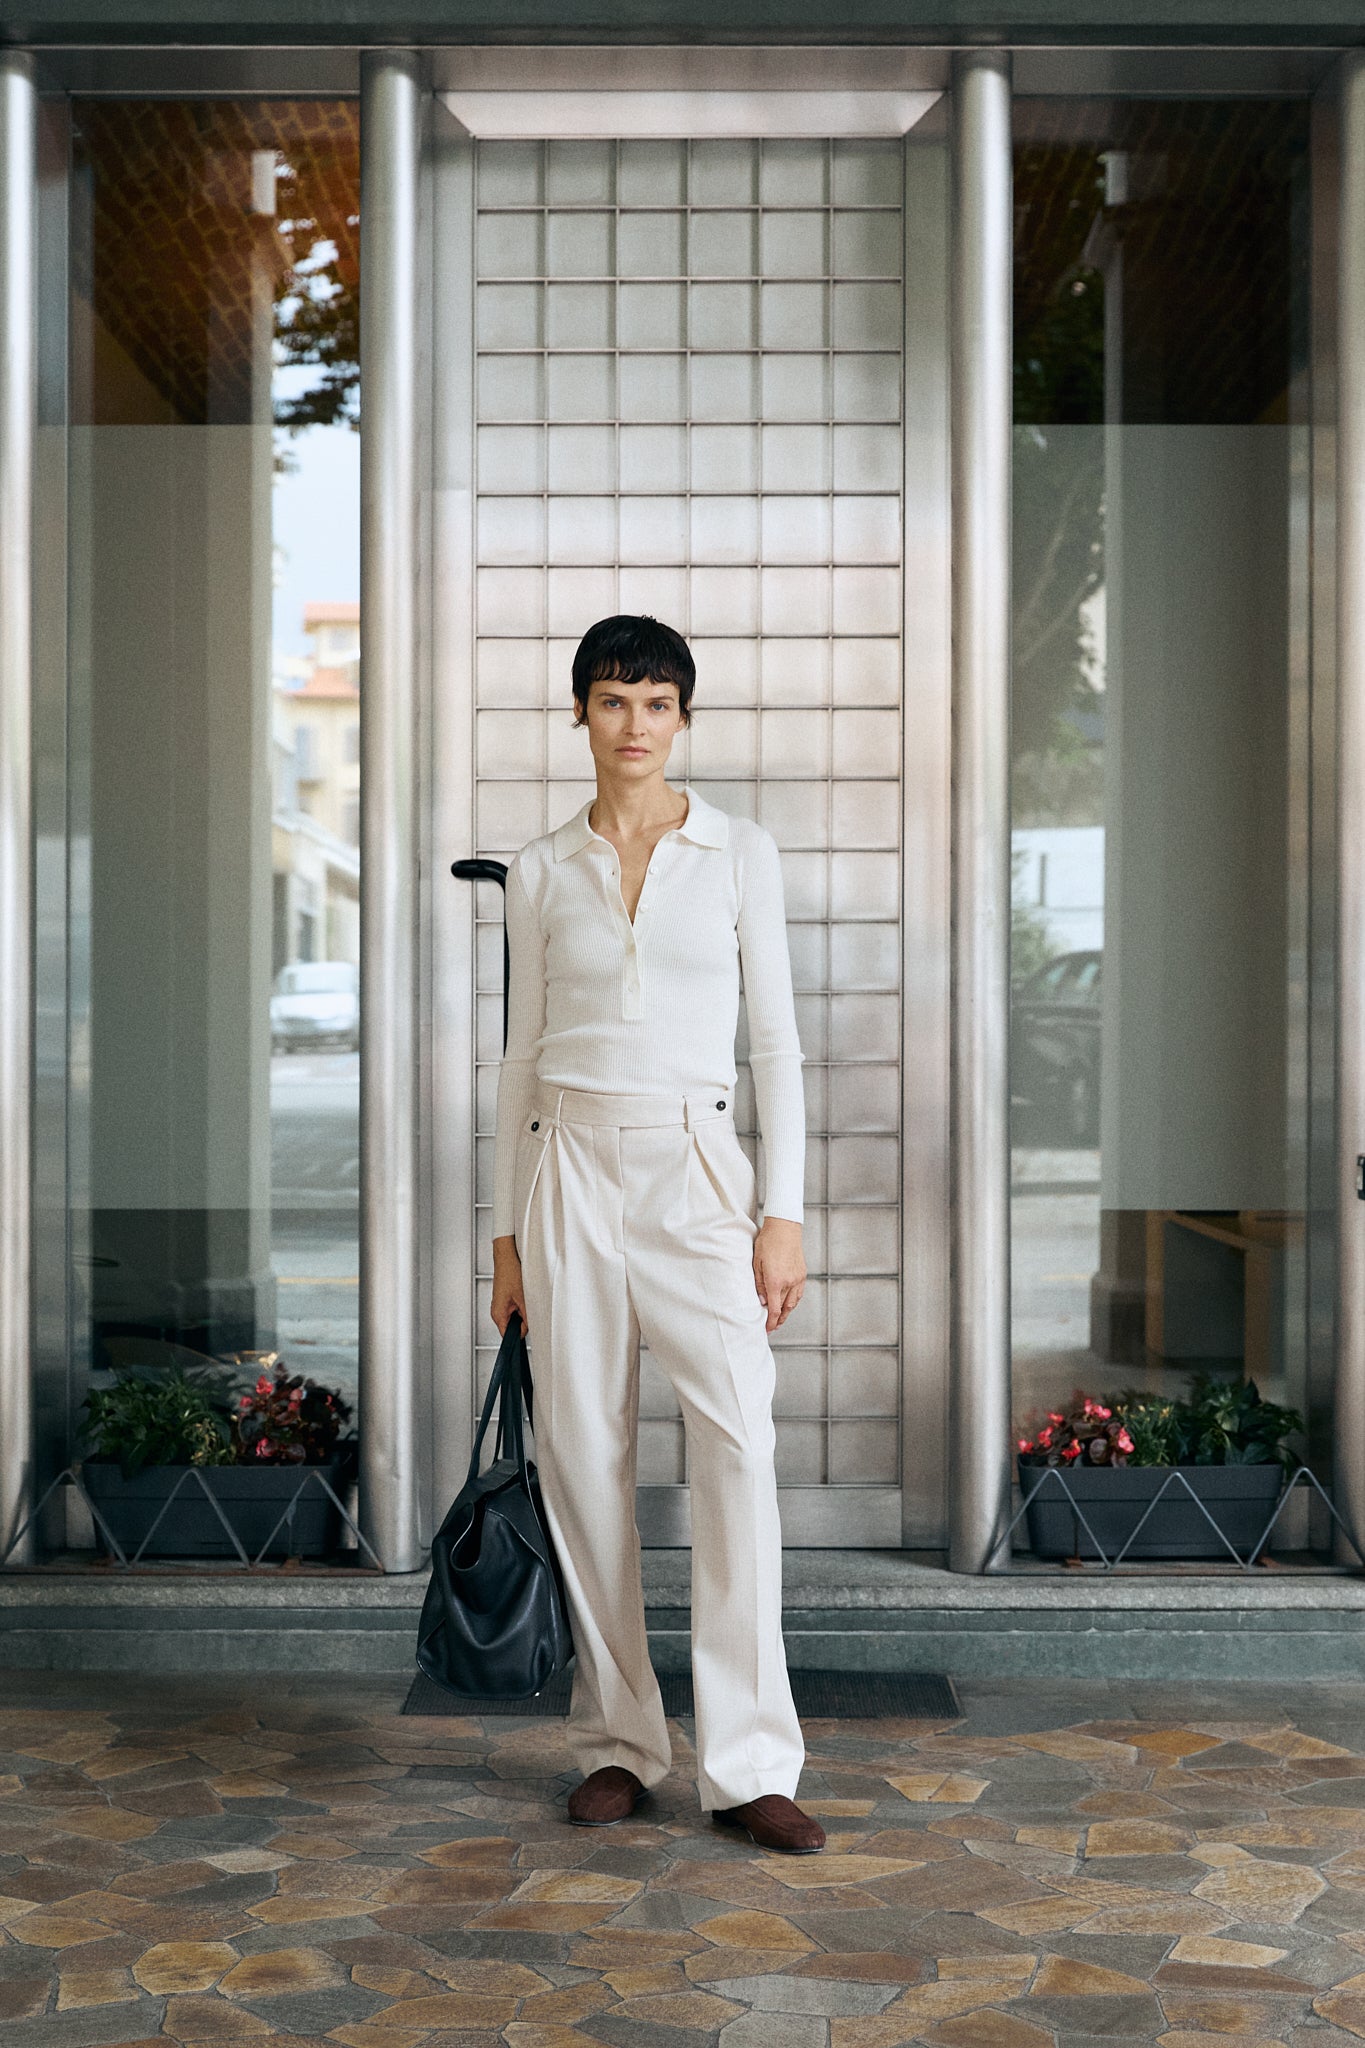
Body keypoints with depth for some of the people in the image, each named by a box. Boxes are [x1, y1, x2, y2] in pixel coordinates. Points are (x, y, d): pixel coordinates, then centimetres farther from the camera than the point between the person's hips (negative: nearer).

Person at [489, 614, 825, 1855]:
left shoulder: (740, 855, 4)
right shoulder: (542, 873, 8)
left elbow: (776, 1041, 2)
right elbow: (523, 1054, 11)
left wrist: (785, 1210, -6)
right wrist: (506, 1231, 8)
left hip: (697, 1169, -1)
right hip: (572, 1166, 2)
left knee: (739, 1441, -14)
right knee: (585, 1458, 2)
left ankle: (750, 1764, -8)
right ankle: (618, 1742, 16)